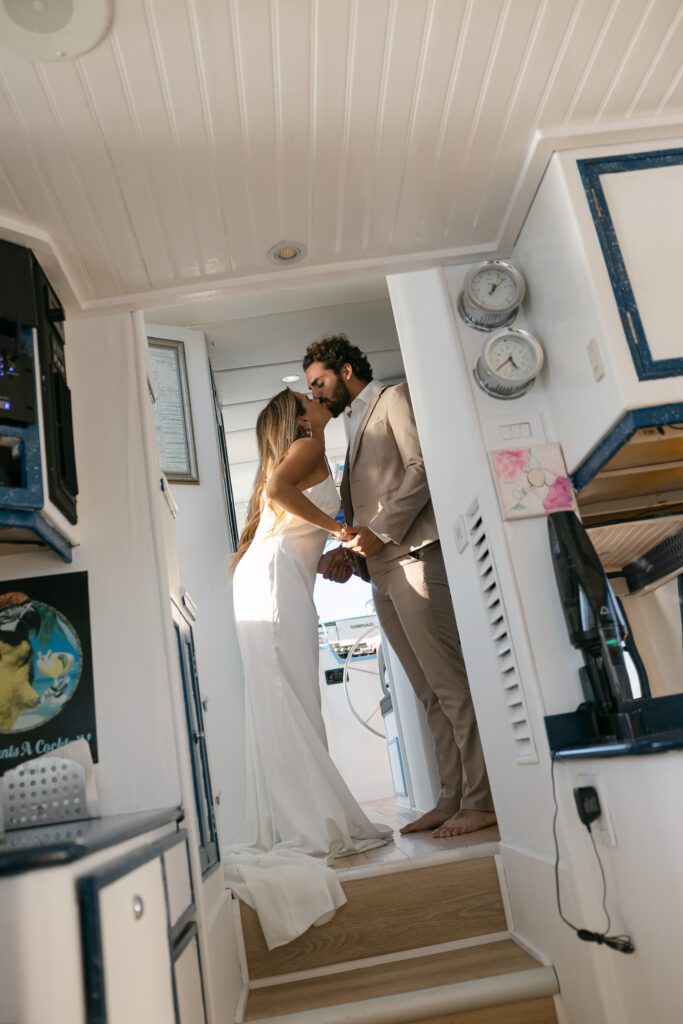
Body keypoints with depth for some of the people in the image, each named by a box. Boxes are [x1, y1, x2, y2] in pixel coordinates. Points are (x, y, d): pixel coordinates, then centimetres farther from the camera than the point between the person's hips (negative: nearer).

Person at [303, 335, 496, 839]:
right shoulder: (356, 429, 29)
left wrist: (381, 531, -14)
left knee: (452, 684, -8)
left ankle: (482, 800, -3)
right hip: (383, 574, 9)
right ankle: (454, 798, 11)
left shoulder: (393, 399, 6)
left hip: (413, 558, -8)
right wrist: (349, 552, 7)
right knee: (433, 694, 7)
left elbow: (422, 467, -10)